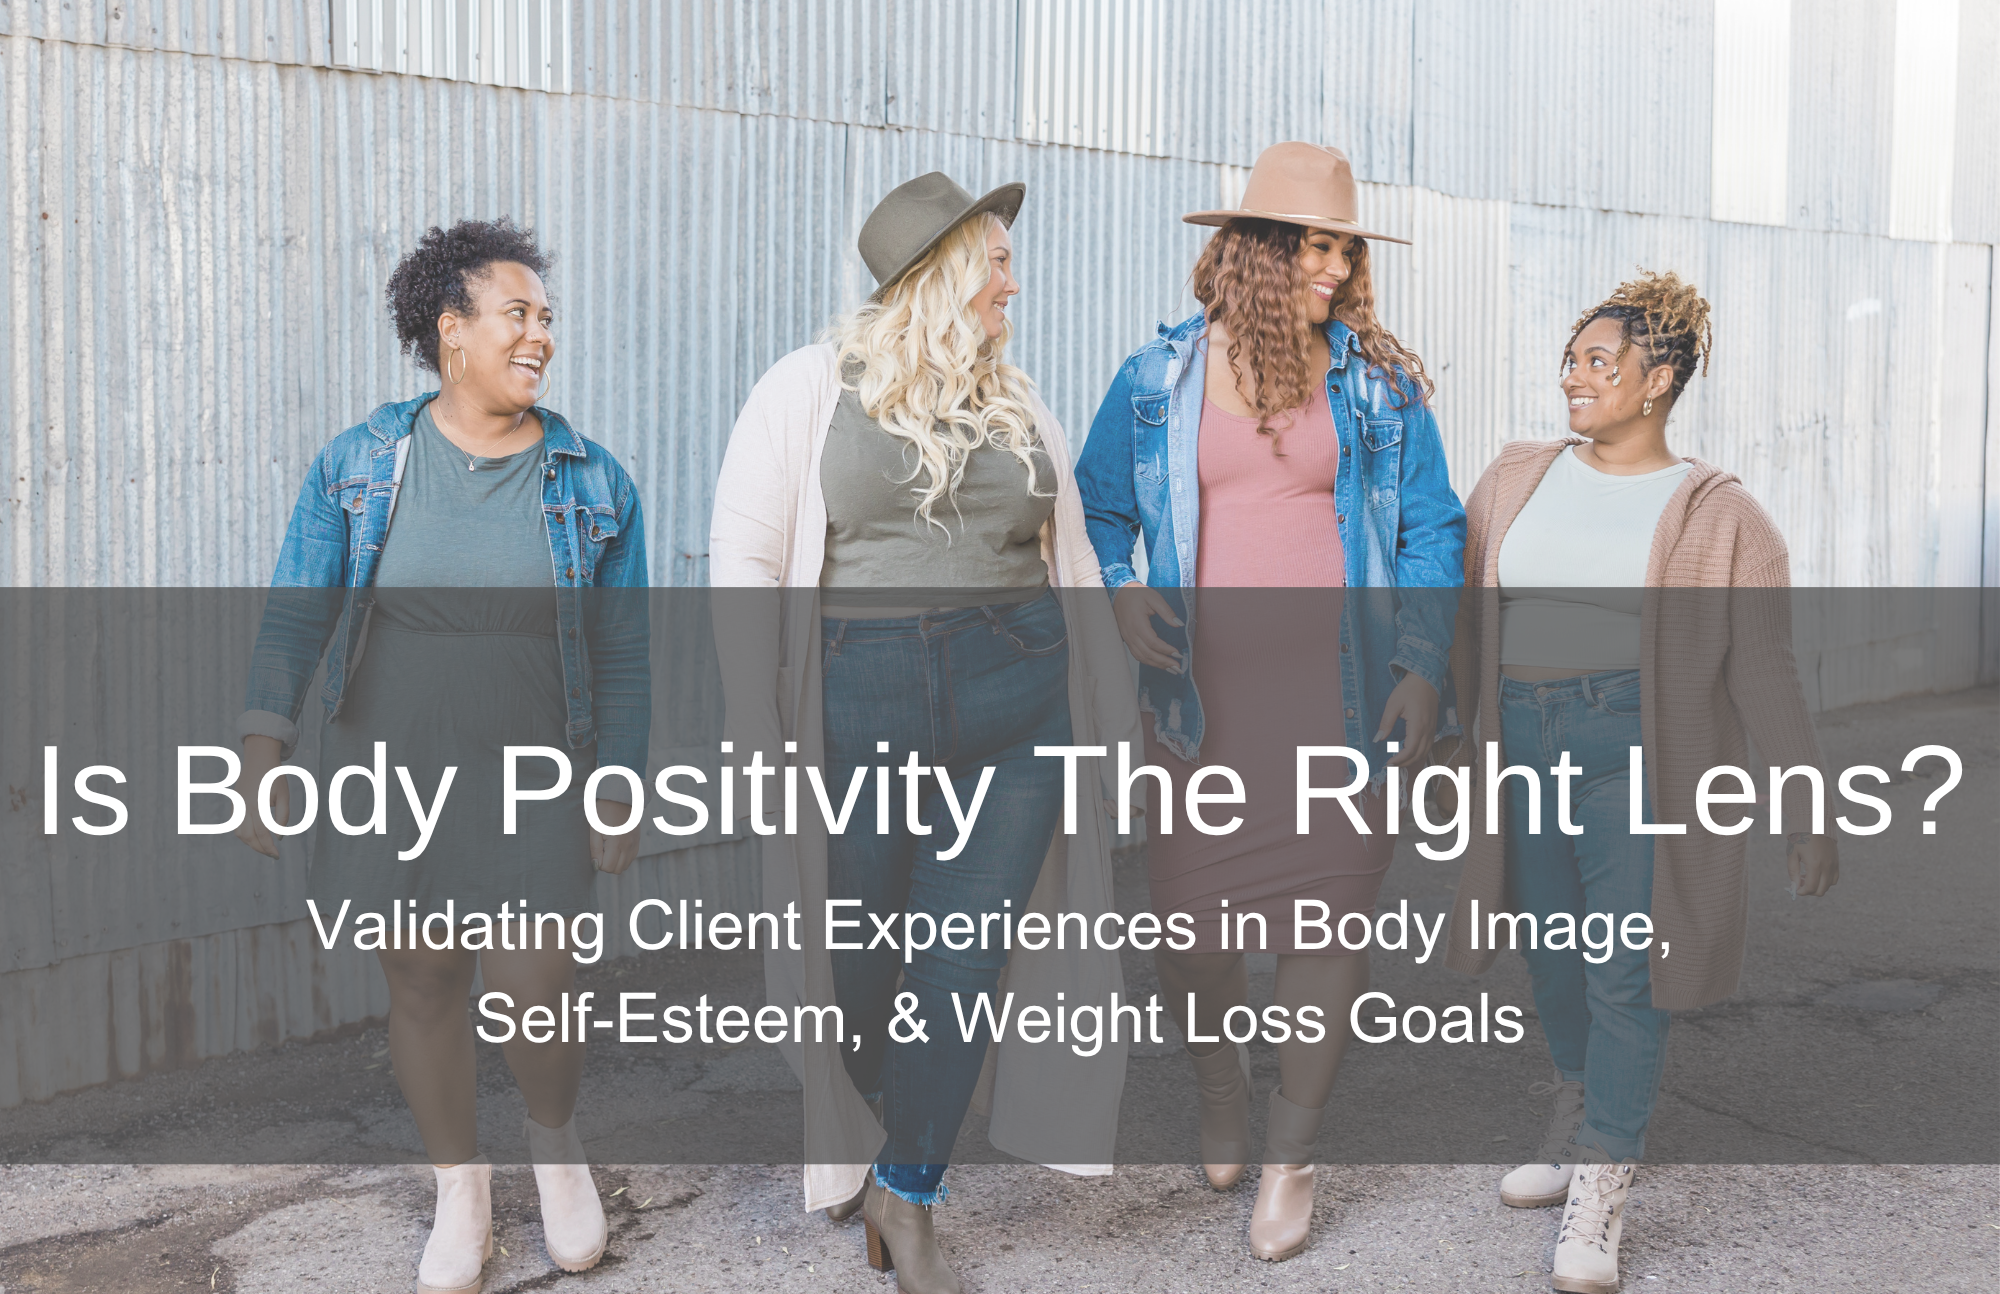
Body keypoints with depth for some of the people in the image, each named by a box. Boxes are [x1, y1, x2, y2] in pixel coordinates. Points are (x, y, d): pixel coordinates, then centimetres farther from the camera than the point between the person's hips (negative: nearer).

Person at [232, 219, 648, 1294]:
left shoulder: (594, 486, 0)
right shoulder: (359, 466, 0)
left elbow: (621, 655, 2)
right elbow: (295, 616, 0)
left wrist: (619, 791, -2)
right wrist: (264, 752, -9)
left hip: (530, 794, -1)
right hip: (385, 781, 1)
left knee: (535, 1002, -5)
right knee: (421, 987, 9)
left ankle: (555, 1141, 29)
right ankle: (460, 1190, 32)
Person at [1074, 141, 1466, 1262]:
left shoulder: (1379, 383, 5)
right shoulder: (1158, 380, 6)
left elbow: (1430, 533, 6)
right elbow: (1096, 513, 15)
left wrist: (1423, 672, -3)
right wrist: (1121, 591, -4)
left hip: (1340, 700, 0)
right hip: (1201, 701, 1)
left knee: (1329, 912, 1)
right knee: (1189, 924, 1)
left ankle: (1294, 1154, 21)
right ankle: (1220, 1081, 35)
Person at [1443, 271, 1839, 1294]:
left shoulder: (1717, 515, 1)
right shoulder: (1515, 481, 10)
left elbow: (1763, 670, -1)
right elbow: (1465, 619, 17)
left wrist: (1807, 806, -4)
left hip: (1640, 744, -4)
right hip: (1524, 739, 4)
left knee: (1625, 971, -6)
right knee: (1554, 955, 12)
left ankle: (1598, 1200, 0)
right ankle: (1578, 1123, 36)